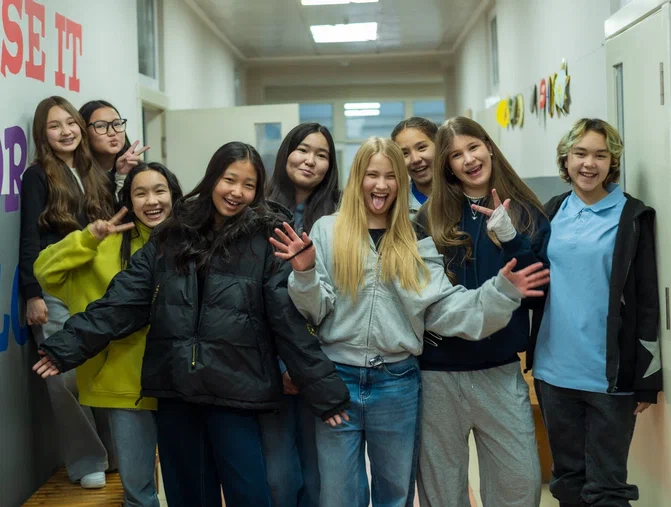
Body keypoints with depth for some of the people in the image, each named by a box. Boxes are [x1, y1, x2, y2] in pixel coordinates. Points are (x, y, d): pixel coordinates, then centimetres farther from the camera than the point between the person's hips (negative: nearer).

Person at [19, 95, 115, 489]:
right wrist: (33, 294, -12)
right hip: (55, 292, -4)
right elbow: (29, 240, -6)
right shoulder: (38, 176, -1)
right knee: (67, 375, -3)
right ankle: (87, 461, 9)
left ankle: (114, 451, 20)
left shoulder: (96, 174, 14)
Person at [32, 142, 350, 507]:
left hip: (234, 391, -3)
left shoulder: (265, 243, -3)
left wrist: (325, 391, -10)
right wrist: (69, 347, -4)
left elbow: (290, 321, -6)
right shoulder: (171, 237, 6)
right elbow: (123, 300, 4)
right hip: (175, 388, 4)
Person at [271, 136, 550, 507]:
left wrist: (501, 291, -14)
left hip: (397, 385, 2)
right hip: (337, 380, -1)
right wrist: (304, 272, -23)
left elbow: (443, 307, -3)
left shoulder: (416, 240, 5)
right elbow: (315, 309, -4)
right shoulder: (327, 230, 0)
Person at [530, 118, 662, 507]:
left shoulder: (633, 217, -3)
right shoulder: (551, 213, 8)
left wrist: (647, 378, -6)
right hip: (555, 371, 4)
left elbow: (648, 301, -4)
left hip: (611, 376, -4)